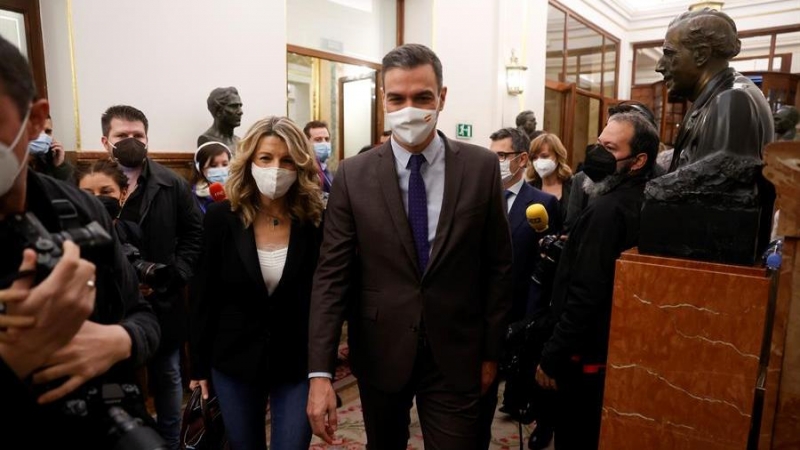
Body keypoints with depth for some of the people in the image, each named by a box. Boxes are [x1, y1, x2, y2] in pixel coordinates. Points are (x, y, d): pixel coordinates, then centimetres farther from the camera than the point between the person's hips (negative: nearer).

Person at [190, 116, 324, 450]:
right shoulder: (221, 217, -7)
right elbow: (206, 297, -1)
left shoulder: (317, 221, -10)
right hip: (235, 362, 2)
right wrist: (200, 366, 3)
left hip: (298, 365, -1)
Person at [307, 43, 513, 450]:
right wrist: (320, 372, -14)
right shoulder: (353, 176, -7)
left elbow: (498, 265, -1)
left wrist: (491, 351, 2)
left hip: (455, 353, -1)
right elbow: (331, 275, -9)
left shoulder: (481, 167, -6)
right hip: (380, 352, 2)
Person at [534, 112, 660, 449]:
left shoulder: (607, 209, -24)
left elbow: (586, 294, -27)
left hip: (588, 354, -9)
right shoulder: (640, 202, 6)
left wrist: (551, 357, -19)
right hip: (618, 348, 9)